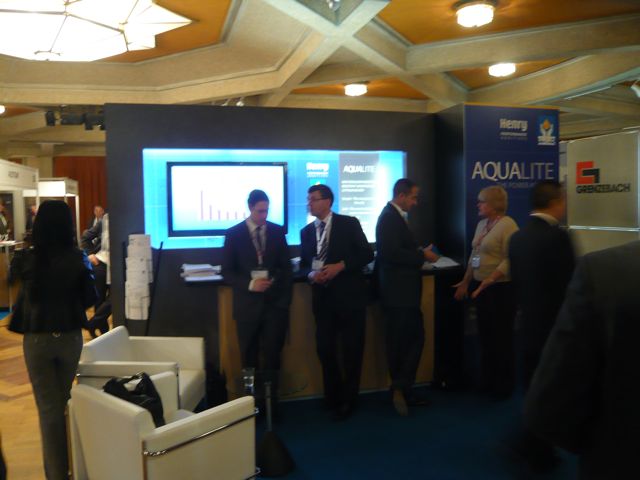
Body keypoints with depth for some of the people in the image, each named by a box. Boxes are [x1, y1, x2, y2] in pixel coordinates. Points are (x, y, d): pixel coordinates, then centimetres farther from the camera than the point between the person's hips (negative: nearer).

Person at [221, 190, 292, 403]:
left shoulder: (278, 231, 4)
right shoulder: (234, 234, -1)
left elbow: (286, 267, 7)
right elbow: (227, 271, -1)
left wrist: (285, 300, -1)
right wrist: (249, 284, -17)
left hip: (275, 303, 1)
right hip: (248, 304, -1)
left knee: (272, 356, 3)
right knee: (249, 358, 9)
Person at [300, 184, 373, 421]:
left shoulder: (349, 223, -5)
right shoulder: (306, 231, 8)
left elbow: (367, 254, -7)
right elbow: (303, 264, 11)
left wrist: (340, 266, -18)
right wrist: (311, 274, -11)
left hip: (349, 294, -3)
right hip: (322, 297, 4)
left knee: (351, 348, 7)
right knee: (325, 348, 7)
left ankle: (348, 400, 26)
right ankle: (333, 398, 27)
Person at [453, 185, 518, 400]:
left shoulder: (507, 225, -13)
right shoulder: (481, 224, 12)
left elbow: (510, 260, -20)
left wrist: (488, 281, -25)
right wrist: (465, 283, 16)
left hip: (501, 289, -8)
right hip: (481, 288, 8)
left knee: (501, 337, 4)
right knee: (485, 336, 13)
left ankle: (504, 386, 19)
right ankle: (488, 382, 26)